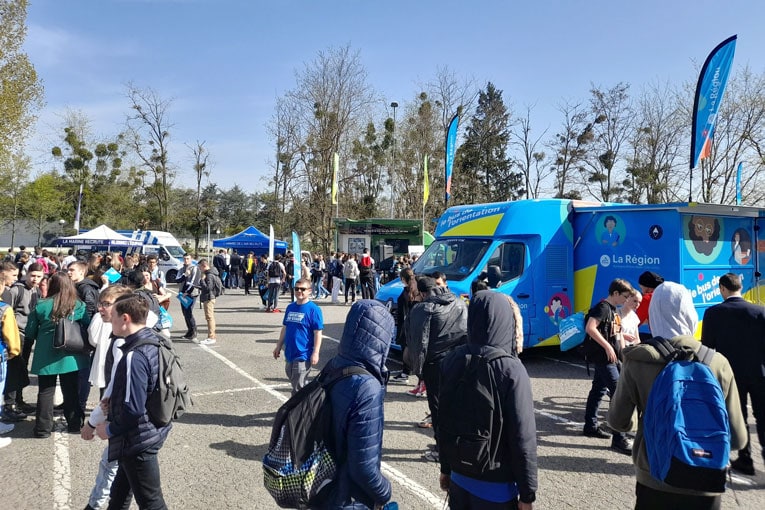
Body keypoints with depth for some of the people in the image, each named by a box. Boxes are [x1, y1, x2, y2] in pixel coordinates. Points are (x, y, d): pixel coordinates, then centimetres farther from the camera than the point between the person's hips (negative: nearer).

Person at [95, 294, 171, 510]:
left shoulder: (134, 357, -28)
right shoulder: (155, 341, 0)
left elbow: (133, 409, -28)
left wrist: (110, 429, -12)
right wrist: (115, 400, 11)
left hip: (138, 439, -9)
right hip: (154, 428, 9)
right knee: (120, 493, 29)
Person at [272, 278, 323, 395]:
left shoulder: (313, 309, -12)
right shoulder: (290, 307, 8)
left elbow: (318, 333, -13)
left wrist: (315, 353, -16)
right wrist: (279, 346, 19)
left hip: (303, 355, -7)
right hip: (290, 354, 7)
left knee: (299, 387, -2)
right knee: (293, 380, 20)